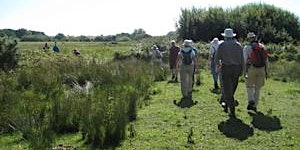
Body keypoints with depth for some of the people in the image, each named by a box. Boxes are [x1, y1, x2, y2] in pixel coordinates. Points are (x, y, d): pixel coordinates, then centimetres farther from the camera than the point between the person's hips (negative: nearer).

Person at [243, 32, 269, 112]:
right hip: (261, 69, 3)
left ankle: (251, 100, -8)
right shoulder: (262, 47, 7)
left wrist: (244, 71, -1)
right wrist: (266, 70, 15)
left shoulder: (247, 47, -3)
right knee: (257, 88, 10)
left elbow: (245, 60, -7)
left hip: (251, 69, -3)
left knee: (249, 86, 12)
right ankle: (254, 106, 13)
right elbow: (266, 60, 9)